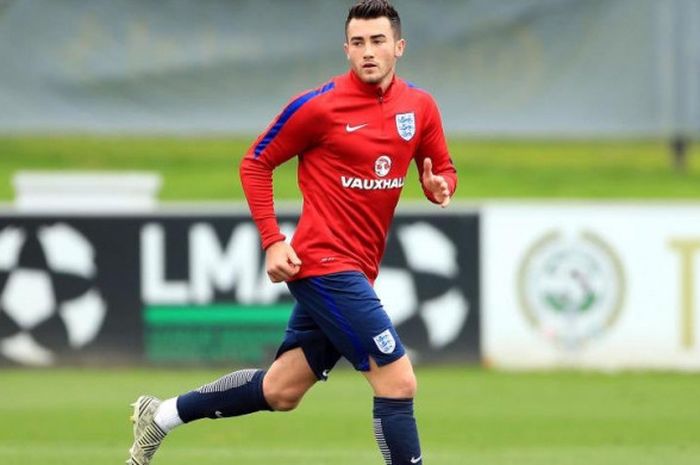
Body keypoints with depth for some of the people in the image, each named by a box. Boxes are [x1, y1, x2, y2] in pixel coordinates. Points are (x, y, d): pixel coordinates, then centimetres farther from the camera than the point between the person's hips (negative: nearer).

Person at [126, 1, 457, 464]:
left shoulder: (420, 107, 5)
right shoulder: (319, 105, -11)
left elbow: (443, 170, 17)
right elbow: (255, 163, -2)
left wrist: (440, 185, -9)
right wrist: (273, 242, -11)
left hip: (355, 273, 7)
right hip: (324, 264, -7)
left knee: (281, 390, 15)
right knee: (398, 379, -13)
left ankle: (162, 415, 31)